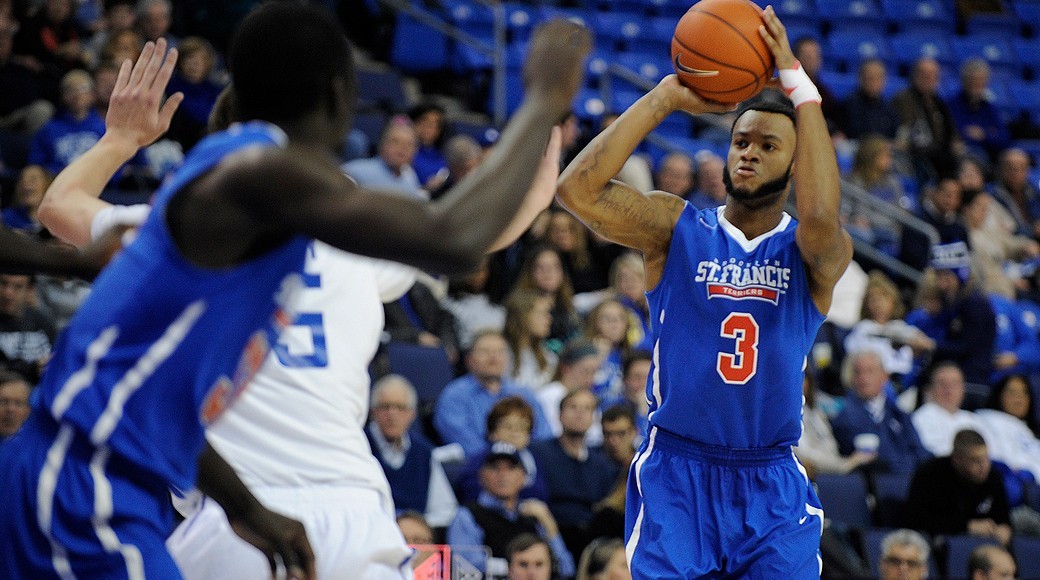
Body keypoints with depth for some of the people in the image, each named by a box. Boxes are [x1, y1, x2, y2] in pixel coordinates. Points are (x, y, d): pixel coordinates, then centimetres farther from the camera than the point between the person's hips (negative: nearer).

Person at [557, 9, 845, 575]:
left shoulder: (815, 253, 0)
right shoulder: (677, 228, 2)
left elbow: (821, 220, -26)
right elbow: (576, 189, -12)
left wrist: (799, 86, -21)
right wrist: (666, 97, -13)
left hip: (772, 484, 0)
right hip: (675, 473, 0)